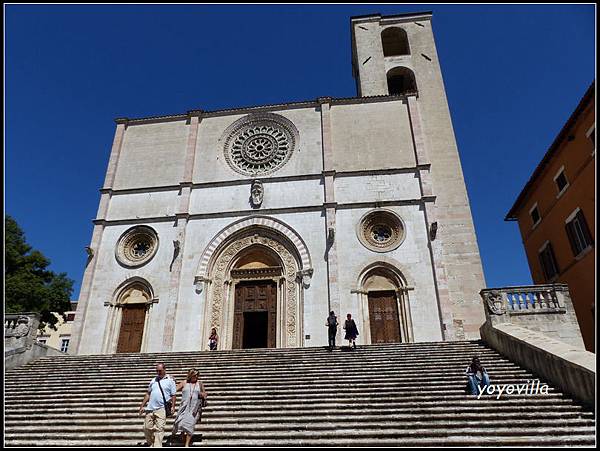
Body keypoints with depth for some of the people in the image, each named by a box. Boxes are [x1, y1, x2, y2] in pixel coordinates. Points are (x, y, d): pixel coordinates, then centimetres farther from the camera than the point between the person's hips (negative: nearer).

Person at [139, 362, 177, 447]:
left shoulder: (170, 380, 1)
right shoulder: (153, 380, 14)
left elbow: (173, 395, -1)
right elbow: (148, 394, 18)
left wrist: (173, 407, -9)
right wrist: (142, 406, 15)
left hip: (161, 409, -5)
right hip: (150, 408, 5)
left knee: (159, 429, -6)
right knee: (147, 428, 8)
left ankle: (157, 446, 0)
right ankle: (150, 444, 29)